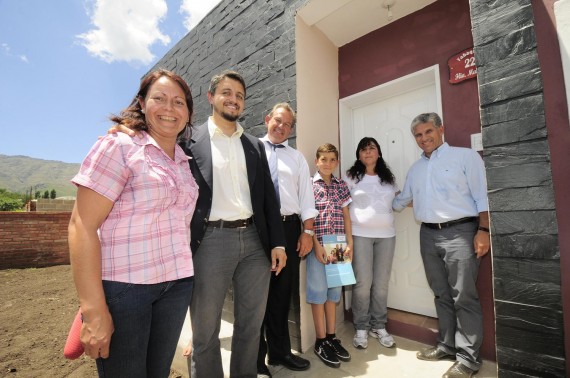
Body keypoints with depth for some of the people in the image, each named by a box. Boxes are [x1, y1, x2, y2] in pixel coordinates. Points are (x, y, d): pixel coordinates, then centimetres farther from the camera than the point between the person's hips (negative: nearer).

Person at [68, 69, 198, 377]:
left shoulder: (184, 162, 10)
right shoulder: (118, 146, -7)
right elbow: (82, 226, -13)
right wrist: (93, 309, -16)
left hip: (177, 283, 6)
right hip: (123, 284, -5)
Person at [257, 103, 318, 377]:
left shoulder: (297, 157, 14)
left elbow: (306, 196, 9)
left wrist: (307, 232, 2)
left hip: (290, 227, 4)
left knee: (283, 293, 15)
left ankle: (279, 351, 35)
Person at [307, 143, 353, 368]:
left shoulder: (341, 185, 9)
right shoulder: (309, 184, -4)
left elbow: (346, 215, 10)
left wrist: (350, 243, 3)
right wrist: (316, 244, -13)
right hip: (317, 245, -4)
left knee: (334, 290, 14)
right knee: (318, 291, 6)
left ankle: (332, 337, 29)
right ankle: (320, 342, 20)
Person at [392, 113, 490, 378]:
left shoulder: (465, 156, 1)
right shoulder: (415, 169, 16)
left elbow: (481, 196, -5)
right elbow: (400, 201, 24)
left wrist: (483, 230, -12)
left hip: (459, 231, -5)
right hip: (428, 235, 5)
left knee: (464, 296, -1)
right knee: (441, 294, 13)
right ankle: (446, 345, 26)